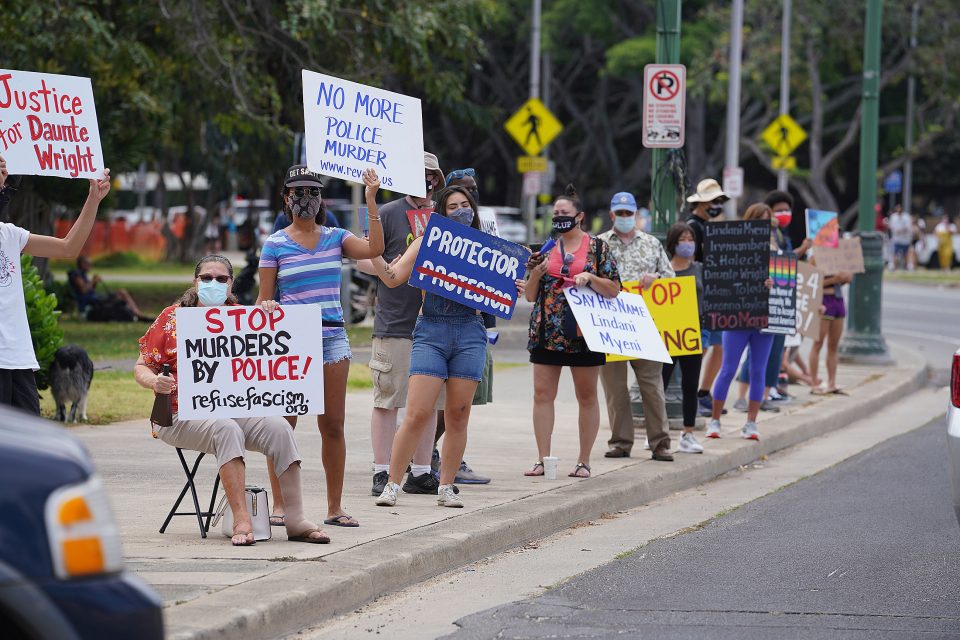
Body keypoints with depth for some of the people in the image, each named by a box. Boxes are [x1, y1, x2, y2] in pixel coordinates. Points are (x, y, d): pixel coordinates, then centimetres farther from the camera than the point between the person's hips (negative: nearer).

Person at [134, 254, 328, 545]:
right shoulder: (172, 318, 6)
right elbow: (141, 367, 6)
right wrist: (154, 382, -18)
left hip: (235, 408, 4)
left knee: (279, 427, -24)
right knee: (226, 429, -36)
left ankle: (296, 519, -27)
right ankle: (241, 520, -42)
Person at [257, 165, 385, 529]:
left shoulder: (335, 238, 10)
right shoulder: (275, 245, 3)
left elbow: (374, 249, -8)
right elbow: (264, 298, 4)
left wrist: (370, 201, -10)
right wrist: (266, 308, -19)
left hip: (332, 336, 2)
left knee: (333, 425, 3)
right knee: (284, 423, -4)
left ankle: (335, 507, 8)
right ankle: (279, 505, 2)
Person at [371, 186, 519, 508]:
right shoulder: (427, 243, 7)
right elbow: (394, 278, 1)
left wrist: (514, 289, -4)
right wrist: (373, 254, -13)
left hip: (470, 333, 2)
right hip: (431, 330, -2)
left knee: (458, 415, 4)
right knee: (418, 413, -9)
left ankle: (446, 487, 13)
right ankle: (392, 485, -1)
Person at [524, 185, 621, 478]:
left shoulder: (598, 248, 4)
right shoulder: (546, 248, 12)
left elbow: (614, 290, 2)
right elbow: (530, 296, 13)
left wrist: (590, 277, -13)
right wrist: (536, 272, -5)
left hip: (584, 332, -3)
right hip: (547, 332, 3)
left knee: (587, 396, 3)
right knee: (542, 393, -3)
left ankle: (584, 461, 8)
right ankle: (543, 459, 1)